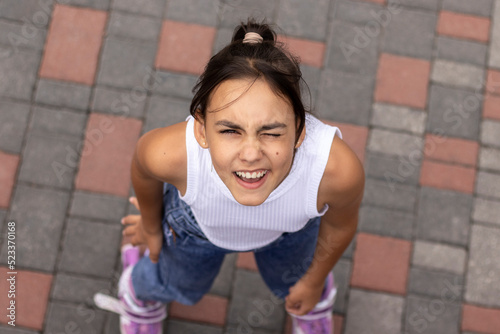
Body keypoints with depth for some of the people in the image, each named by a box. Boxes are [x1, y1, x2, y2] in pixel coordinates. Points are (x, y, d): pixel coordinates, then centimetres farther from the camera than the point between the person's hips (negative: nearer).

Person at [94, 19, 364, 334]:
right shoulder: (171, 154, -47)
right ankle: (141, 296, 72)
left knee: (292, 282, 34)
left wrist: (314, 280, 3)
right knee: (180, 285, 33)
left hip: (291, 230, 1)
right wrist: (151, 226, 4)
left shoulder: (339, 168, -46)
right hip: (195, 221, 0)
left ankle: (315, 302, 75)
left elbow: (340, 225, -18)